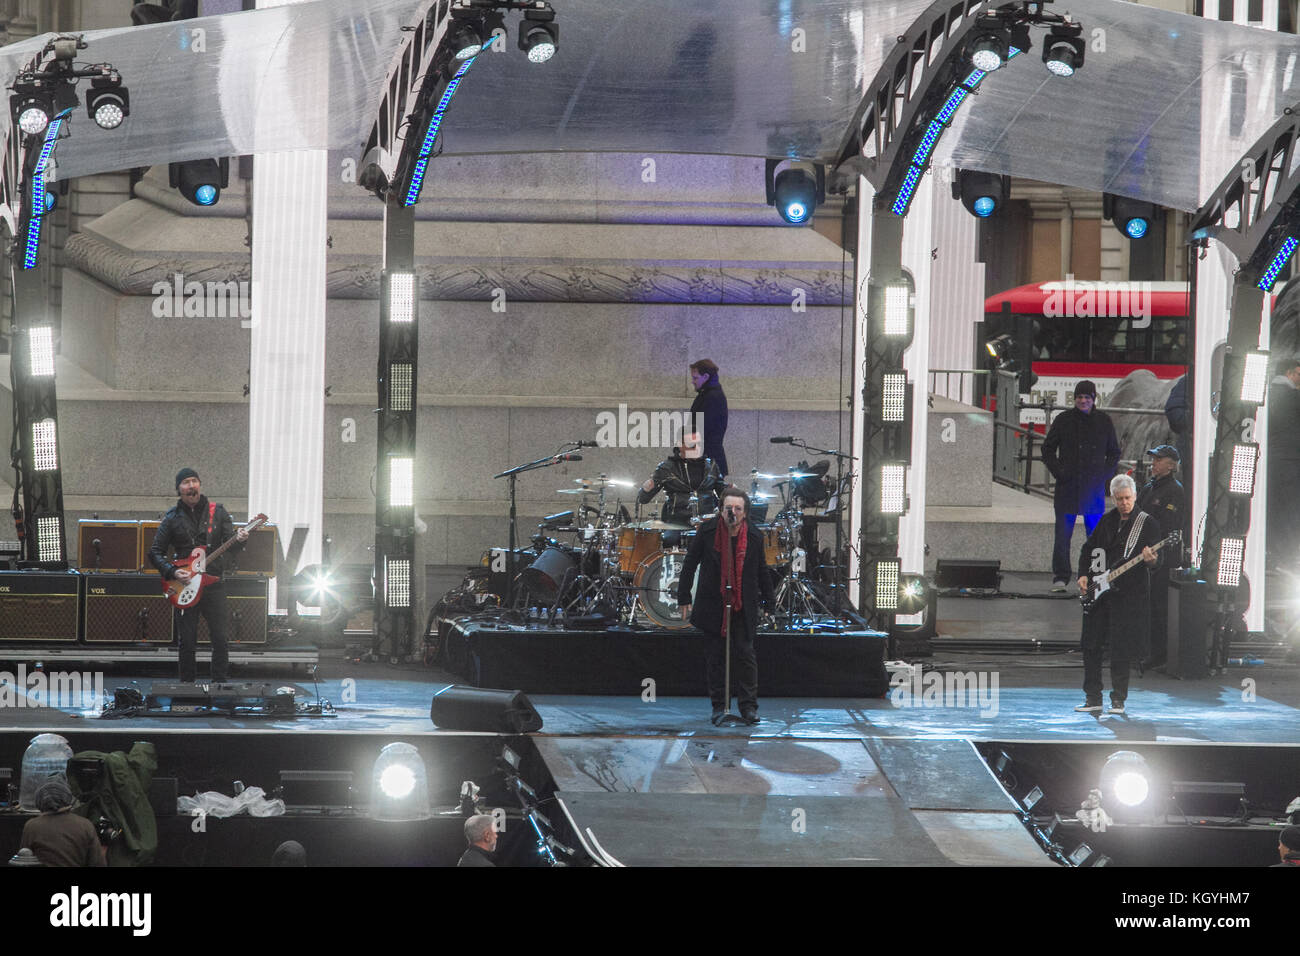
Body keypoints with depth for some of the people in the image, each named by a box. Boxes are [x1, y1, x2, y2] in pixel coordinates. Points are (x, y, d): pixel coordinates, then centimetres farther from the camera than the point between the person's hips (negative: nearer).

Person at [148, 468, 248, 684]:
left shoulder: (217, 512, 7)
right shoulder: (173, 518, 5)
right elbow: (155, 553, 7)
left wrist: (238, 540, -19)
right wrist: (172, 571, -9)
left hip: (213, 583, 0)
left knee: (220, 637, -4)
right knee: (187, 640, 1)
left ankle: (220, 682, 5)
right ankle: (187, 684, 12)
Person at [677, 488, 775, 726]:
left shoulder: (754, 536, -2)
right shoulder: (707, 532, -6)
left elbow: (761, 570, 10)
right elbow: (689, 564, 1)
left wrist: (769, 601, 13)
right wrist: (684, 598, -1)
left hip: (743, 606, 0)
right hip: (713, 605, 0)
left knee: (745, 653, -3)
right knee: (714, 657, 4)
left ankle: (748, 706, 6)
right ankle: (718, 706, 14)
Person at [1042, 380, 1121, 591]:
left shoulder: (1104, 421, 6)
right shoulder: (1064, 419, 3)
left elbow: (1114, 453, 15)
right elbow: (1048, 449, 9)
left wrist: (1104, 475, 0)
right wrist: (1058, 472, -4)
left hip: (1094, 487, 1)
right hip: (1067, 487, -1)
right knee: (1063, 535, -3)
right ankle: (1060, 577, 0)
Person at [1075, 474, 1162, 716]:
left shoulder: (1147, 523, -2)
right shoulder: (1106, 521, 12)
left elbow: (1156, 559, -6)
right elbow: (1088, 549, 19)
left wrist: (1151, 560, -29)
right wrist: (1083, 575, 6)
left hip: (1128, 594, -5)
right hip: (1098, 593, 5)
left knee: (1120, 650, -3)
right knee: (1091, 647, 4)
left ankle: (1118, 700, 8)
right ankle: (1093, 699, 12)